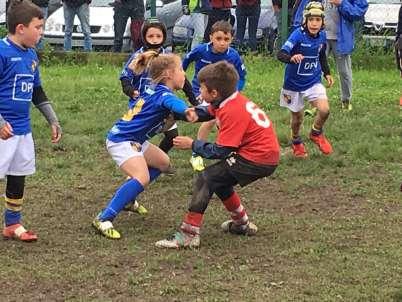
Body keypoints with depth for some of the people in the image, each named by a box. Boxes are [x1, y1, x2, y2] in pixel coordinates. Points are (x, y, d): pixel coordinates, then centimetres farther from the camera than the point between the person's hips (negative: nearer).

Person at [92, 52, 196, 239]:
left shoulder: (156, 91, 12)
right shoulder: (163, 93, -19)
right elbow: (173, 103, -45)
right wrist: (186, 110, -65)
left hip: (134, 140, 11)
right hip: (121, 141, -11)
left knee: (162, 163, 23)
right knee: (142, 177, -29)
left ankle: (128, 199, 29)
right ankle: (103, 219, -30)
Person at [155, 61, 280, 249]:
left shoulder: (232, 111, -21)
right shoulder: (233, 100, 6)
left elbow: (220, 151, -19)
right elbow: (208, 112, 22)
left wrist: (192, 145, -7)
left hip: (258, 159, -10)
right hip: (267, 154, 10)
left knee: (206, 179, -9)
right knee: (219, 180, 23)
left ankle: (188, 234, -13)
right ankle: (242, 223, 35)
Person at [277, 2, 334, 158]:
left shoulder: (322, 36, -6)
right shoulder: (298, 35, -23)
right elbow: (281, 54, -35)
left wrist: (327, 73, 9)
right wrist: (291, 58, -55)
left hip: (313, 82, 3)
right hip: (294, 83, -3)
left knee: (324, 110, -17)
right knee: (297, 118, 11)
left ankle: (316, 133, 15)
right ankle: (296, 142, 42)